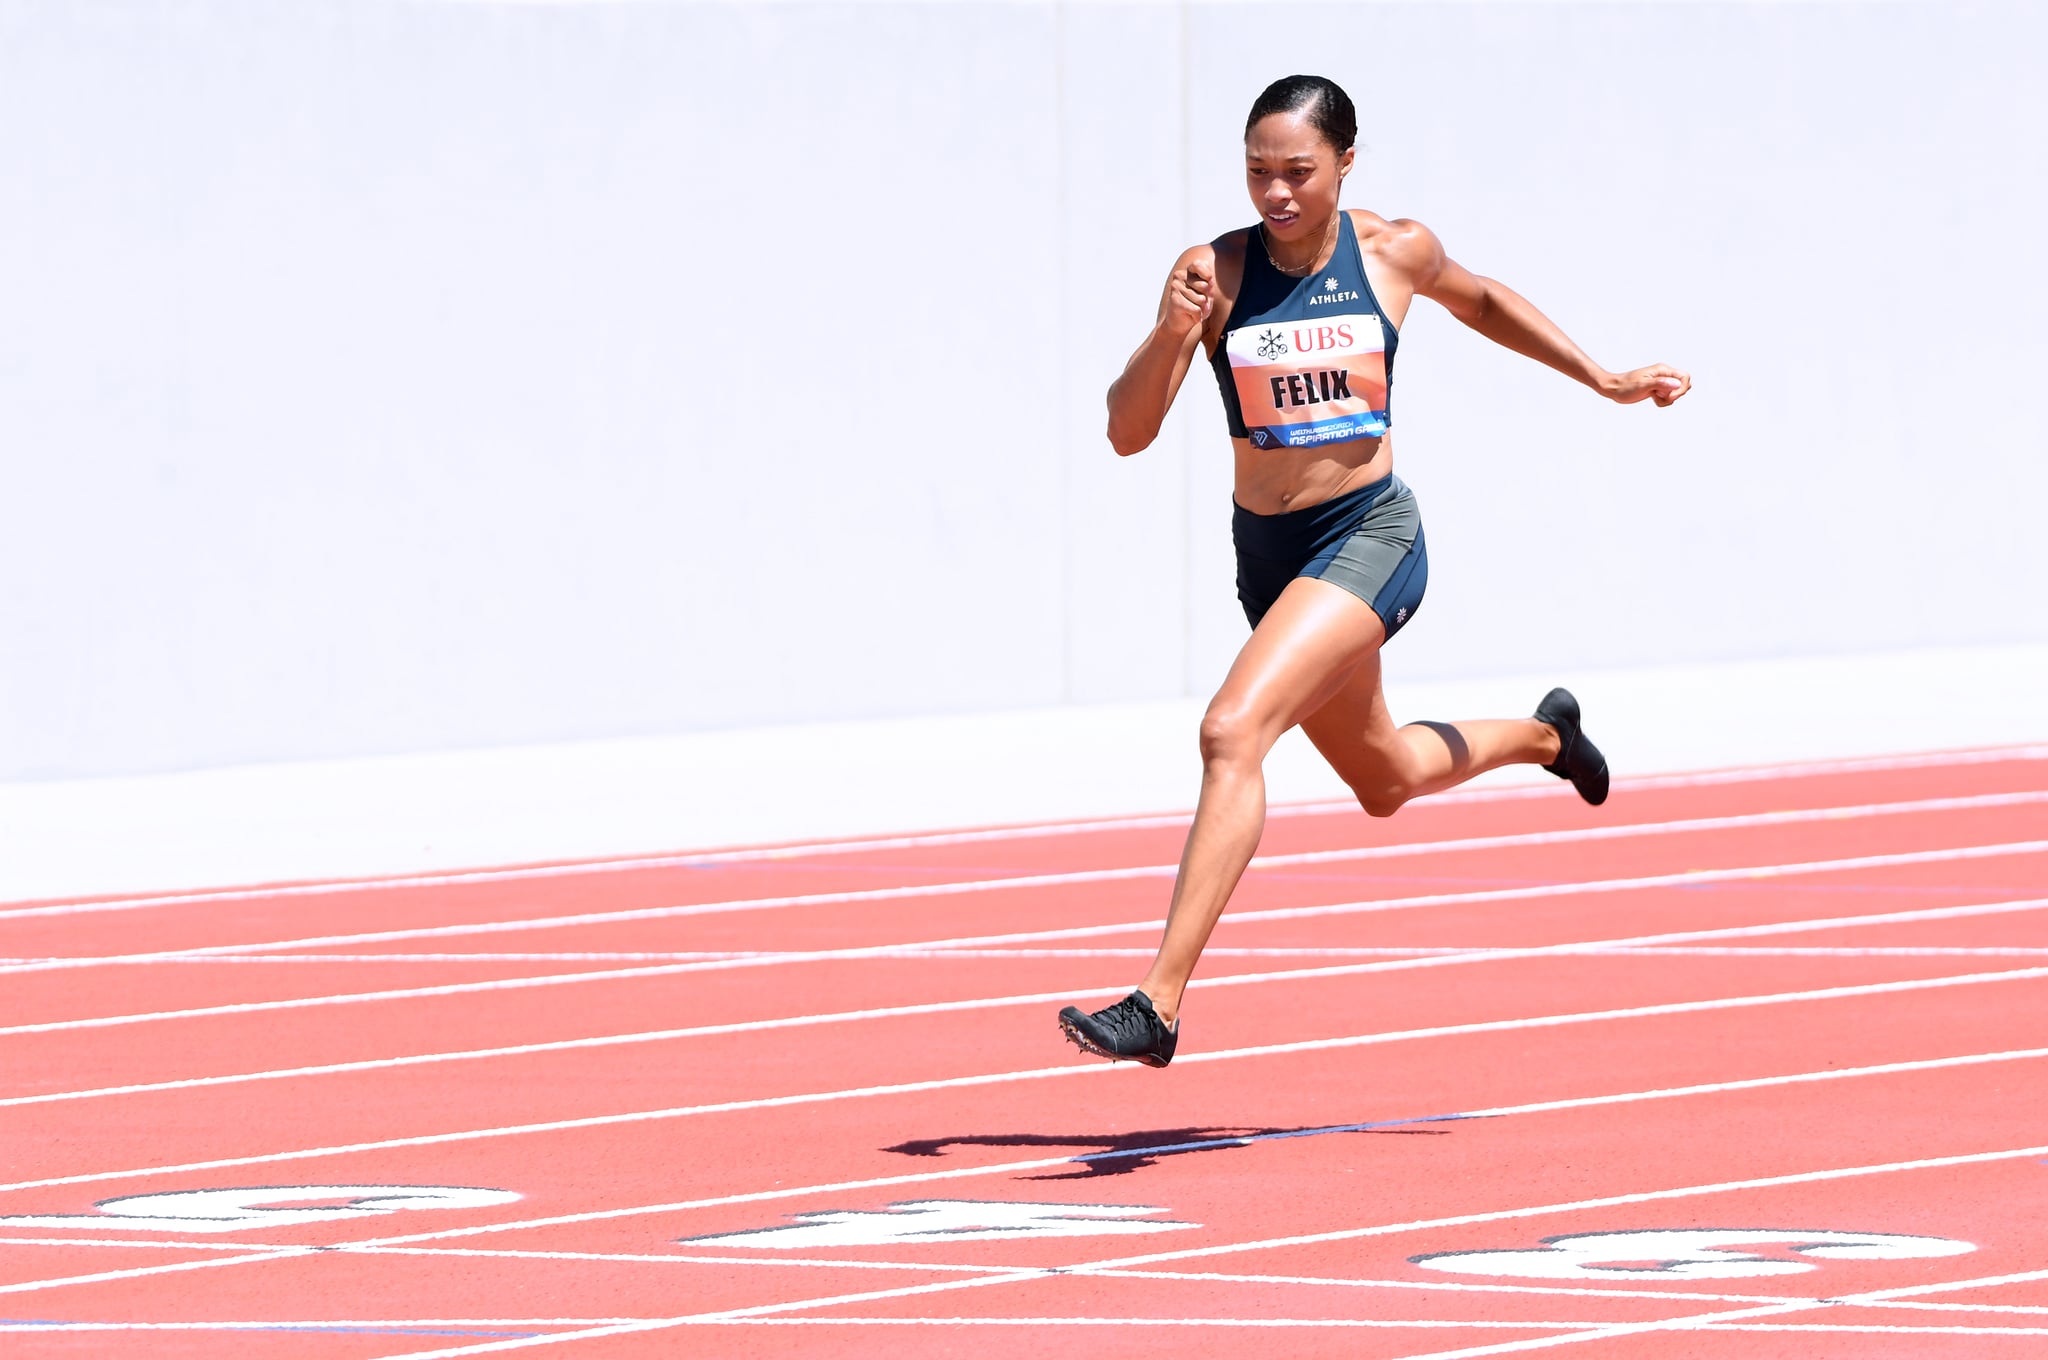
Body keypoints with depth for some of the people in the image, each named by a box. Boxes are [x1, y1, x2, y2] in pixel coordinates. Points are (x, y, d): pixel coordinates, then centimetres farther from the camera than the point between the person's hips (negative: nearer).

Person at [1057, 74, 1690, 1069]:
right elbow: (1128, 433, -13)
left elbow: (1480, 302, 18)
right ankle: (1543, 735, 59)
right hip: (1267, 550, 4)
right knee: (1384, 779, 25)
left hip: (1368, 535, -4)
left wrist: (1604, 380, 22)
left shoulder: (1394, 254, -6)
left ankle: (1159, 1004, -28)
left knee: (1233, 732, -26)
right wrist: (1168, 336, -31)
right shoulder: (1214, 272, -8)